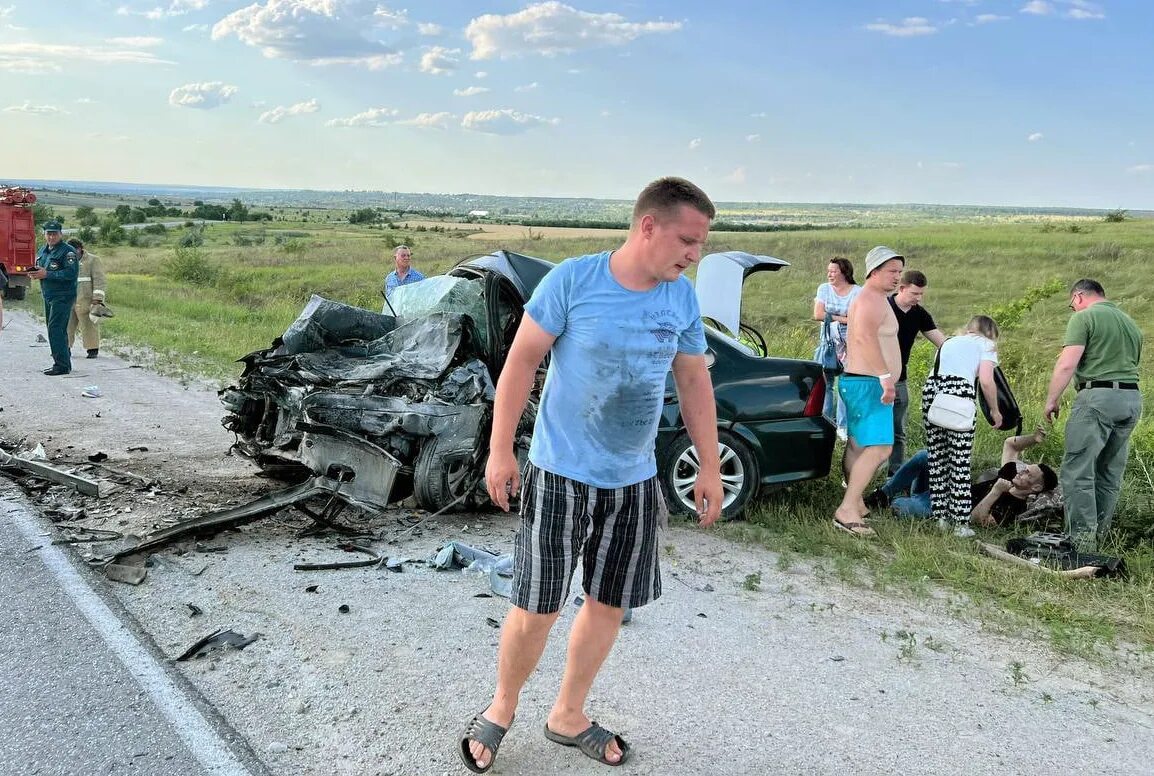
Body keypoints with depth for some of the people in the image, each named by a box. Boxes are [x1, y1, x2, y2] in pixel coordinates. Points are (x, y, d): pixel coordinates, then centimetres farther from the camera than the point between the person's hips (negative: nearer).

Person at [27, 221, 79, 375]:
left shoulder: (68, 251, -11)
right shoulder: (42, 250, 15)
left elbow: (71, 273, -22)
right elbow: (40, 268, 25)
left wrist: (46, 274, -22)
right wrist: (34, 273, 1)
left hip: (63, 296, -9)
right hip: (48, 296, 9)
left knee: (55, 329, -13)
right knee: (58, 330, 14)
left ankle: (62, 365, -10)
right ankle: (65, 361, 22)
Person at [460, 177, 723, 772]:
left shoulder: (683, 298, 0)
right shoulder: (574, 279, -14)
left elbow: (694, 382, 9)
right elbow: (522, 360, -10)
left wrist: (710, 467, 9)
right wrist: (500, 450, -12)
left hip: (635, 480, 5)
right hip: (561, 473, -5)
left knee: (609, 604, 13)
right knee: (537, 609, 2)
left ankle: (568, 716, 33)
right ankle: (501, 709, 28)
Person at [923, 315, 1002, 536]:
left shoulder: (949, 342, 32)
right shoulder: (986, 345, 16)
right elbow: (986, 381, 4)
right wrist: (995, 411, 14)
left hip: (931, 389, 5)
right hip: (960, 393, -5)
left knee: (937, 457, 10)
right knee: (960, 461, -1)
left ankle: (942, 516, 15)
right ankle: (960, 522, 0)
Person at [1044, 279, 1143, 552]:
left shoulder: (1084, 317, -3)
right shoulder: (1131, 323, 21)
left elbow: (1066, 364, -12)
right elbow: (1131, 363, 19)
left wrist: (1051, 400, -6)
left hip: (1098, 396, -8)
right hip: (1132, 398, 8)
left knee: (1078, 472, -6)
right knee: (1110, 474, 13)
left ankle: (1082, 541, -10)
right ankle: (1098, 537, 19)